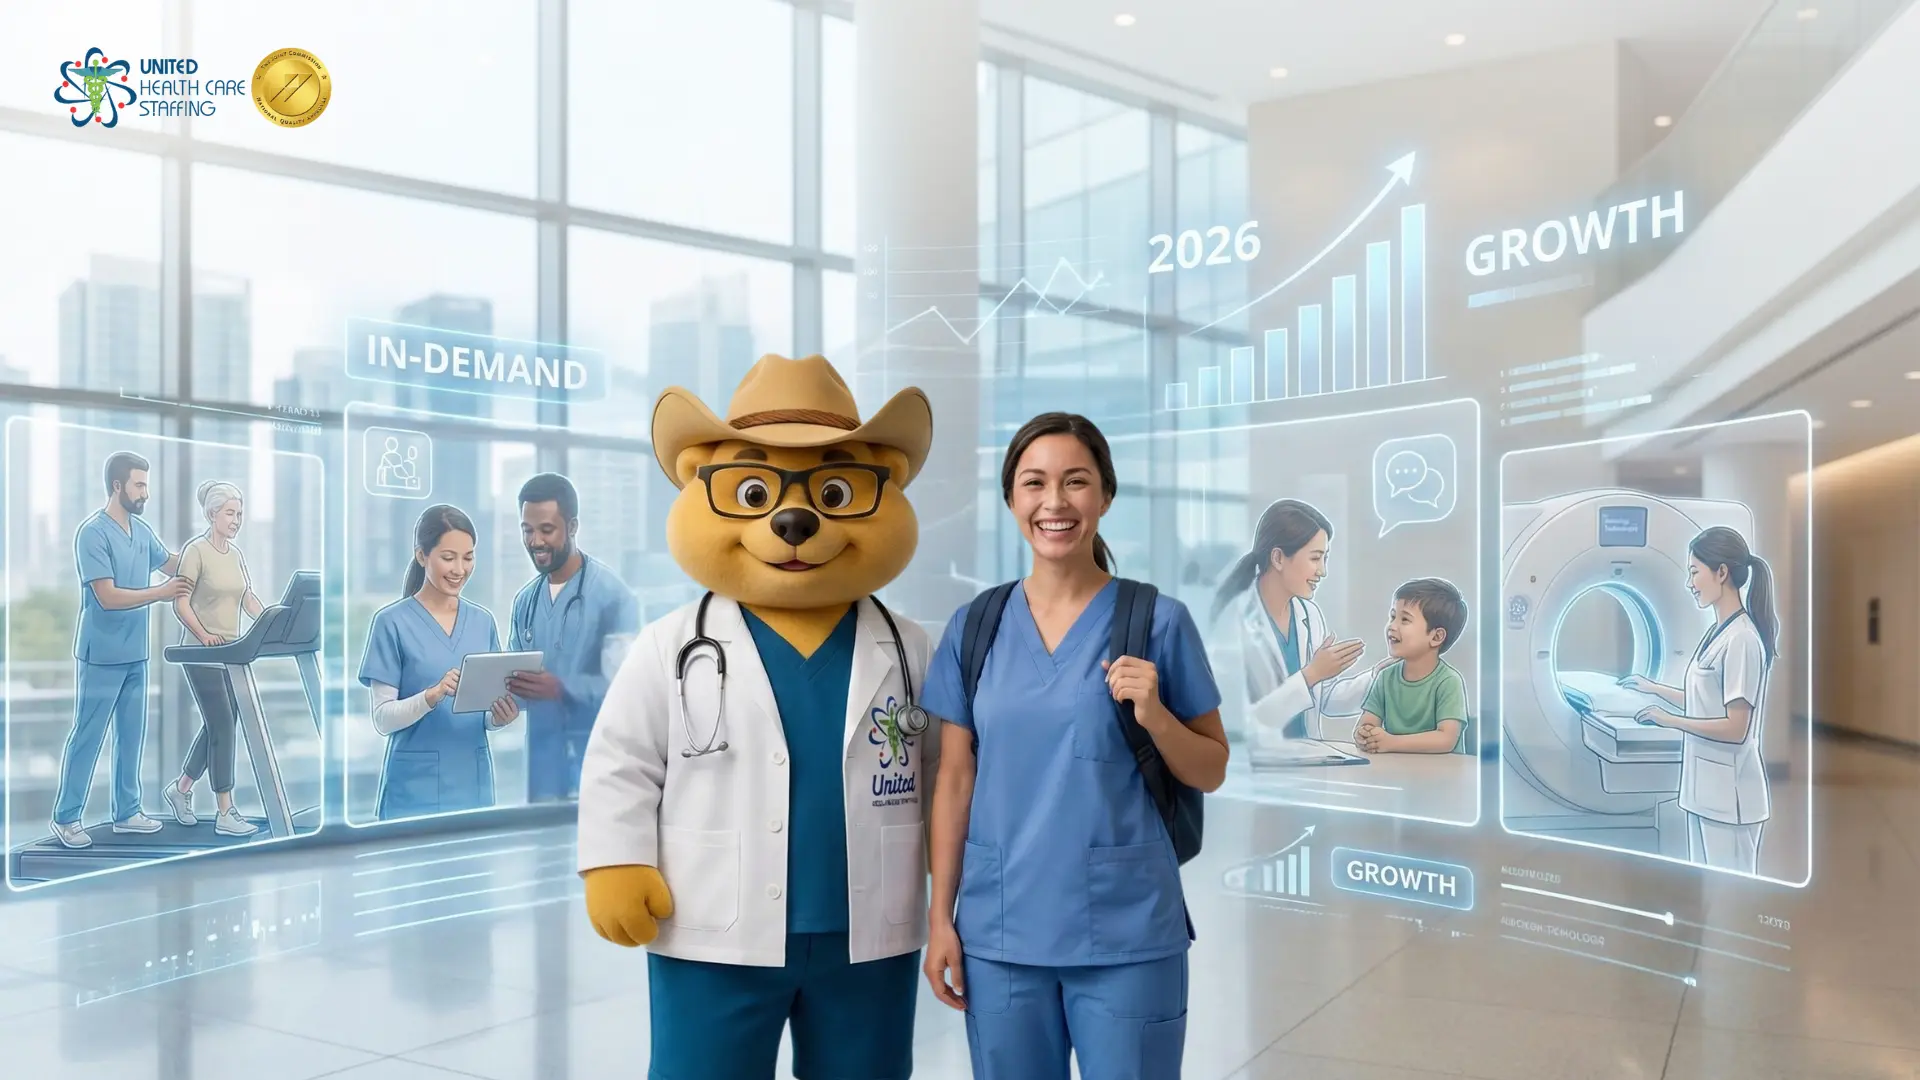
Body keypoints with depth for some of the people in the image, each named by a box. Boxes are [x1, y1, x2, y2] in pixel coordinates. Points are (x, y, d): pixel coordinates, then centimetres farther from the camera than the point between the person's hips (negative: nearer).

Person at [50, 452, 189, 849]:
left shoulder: (143, 531, 7)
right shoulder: (92, 533, -16)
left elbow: (170, 563, 23)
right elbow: (108, 596, -21)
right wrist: (160, 593, -15)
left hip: (135, 655, 8)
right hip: (102, 656, -7)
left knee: (132, 736, 13)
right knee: (87, 737, 0)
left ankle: (126, 812, 22)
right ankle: (66, 818, 11)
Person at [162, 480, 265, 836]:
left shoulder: (237, 554, 11)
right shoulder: (196, 551, -11)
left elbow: (249, 600, 11)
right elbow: (180, 604, -16)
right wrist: (204, 635, -28)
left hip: (230, 653, 8)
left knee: (218, 726, 14)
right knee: (223, 727, -8)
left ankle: (181, 789, 33)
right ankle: (225, 814, -4)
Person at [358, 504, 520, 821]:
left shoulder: (483, 621, 8)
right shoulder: (392, 622, -5)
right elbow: (383, 718, -8)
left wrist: (501, 716, -10)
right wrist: (433, 695, -25)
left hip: (473, 786, 4)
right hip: (415, 791, -4)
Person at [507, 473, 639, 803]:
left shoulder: (612, 595, -9)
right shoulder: (524, 601, 12)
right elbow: (514, 678, 15)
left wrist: (560, 689, -27)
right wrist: (504, 688, -7)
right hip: (541, 768, 6)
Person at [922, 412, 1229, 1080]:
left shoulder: (1159, 621, -3)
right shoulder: (974, 627, 3)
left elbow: (1211, 773, 2)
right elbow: (955, 780, 6)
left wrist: (1154, 715, -16)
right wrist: (941, 914, 3)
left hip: (1127, 932, -2)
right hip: (998, 932, 2)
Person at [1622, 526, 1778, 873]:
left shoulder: (1741, 639, -19)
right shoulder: (1718, 633, 10)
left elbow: (1735, 728, -19)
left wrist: (1669, 720, -13)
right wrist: (1652, 688, 17)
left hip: (1728, 794, -9)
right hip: (1706, 788, 9)